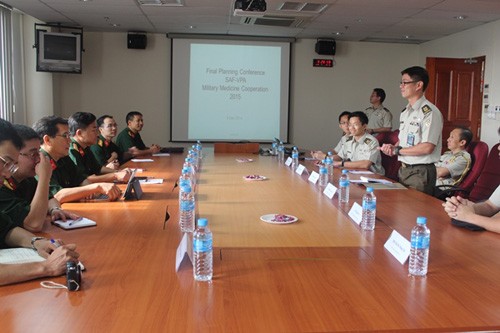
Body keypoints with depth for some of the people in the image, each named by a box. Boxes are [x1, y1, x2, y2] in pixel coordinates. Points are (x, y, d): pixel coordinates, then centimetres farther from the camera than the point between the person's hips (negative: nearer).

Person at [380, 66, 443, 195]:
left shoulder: (429, 112, -15)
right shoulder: (405, 112, 12)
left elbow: (427, 147, -22)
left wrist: (398, 150, -14)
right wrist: (392, 147, -2)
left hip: (420, 173, -8)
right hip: (403, 169, 8)